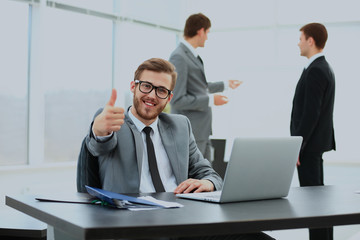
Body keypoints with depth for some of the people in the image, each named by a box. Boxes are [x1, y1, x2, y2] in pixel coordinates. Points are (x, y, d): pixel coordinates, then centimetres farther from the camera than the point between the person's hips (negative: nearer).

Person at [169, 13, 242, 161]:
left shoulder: (192, 55, 12)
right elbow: (178, 100, -22)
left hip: (202, 130, 10)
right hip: (190, 133, -10)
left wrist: (225, 85, 33)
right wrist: (211, 100, -17)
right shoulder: (179, 57, -18)